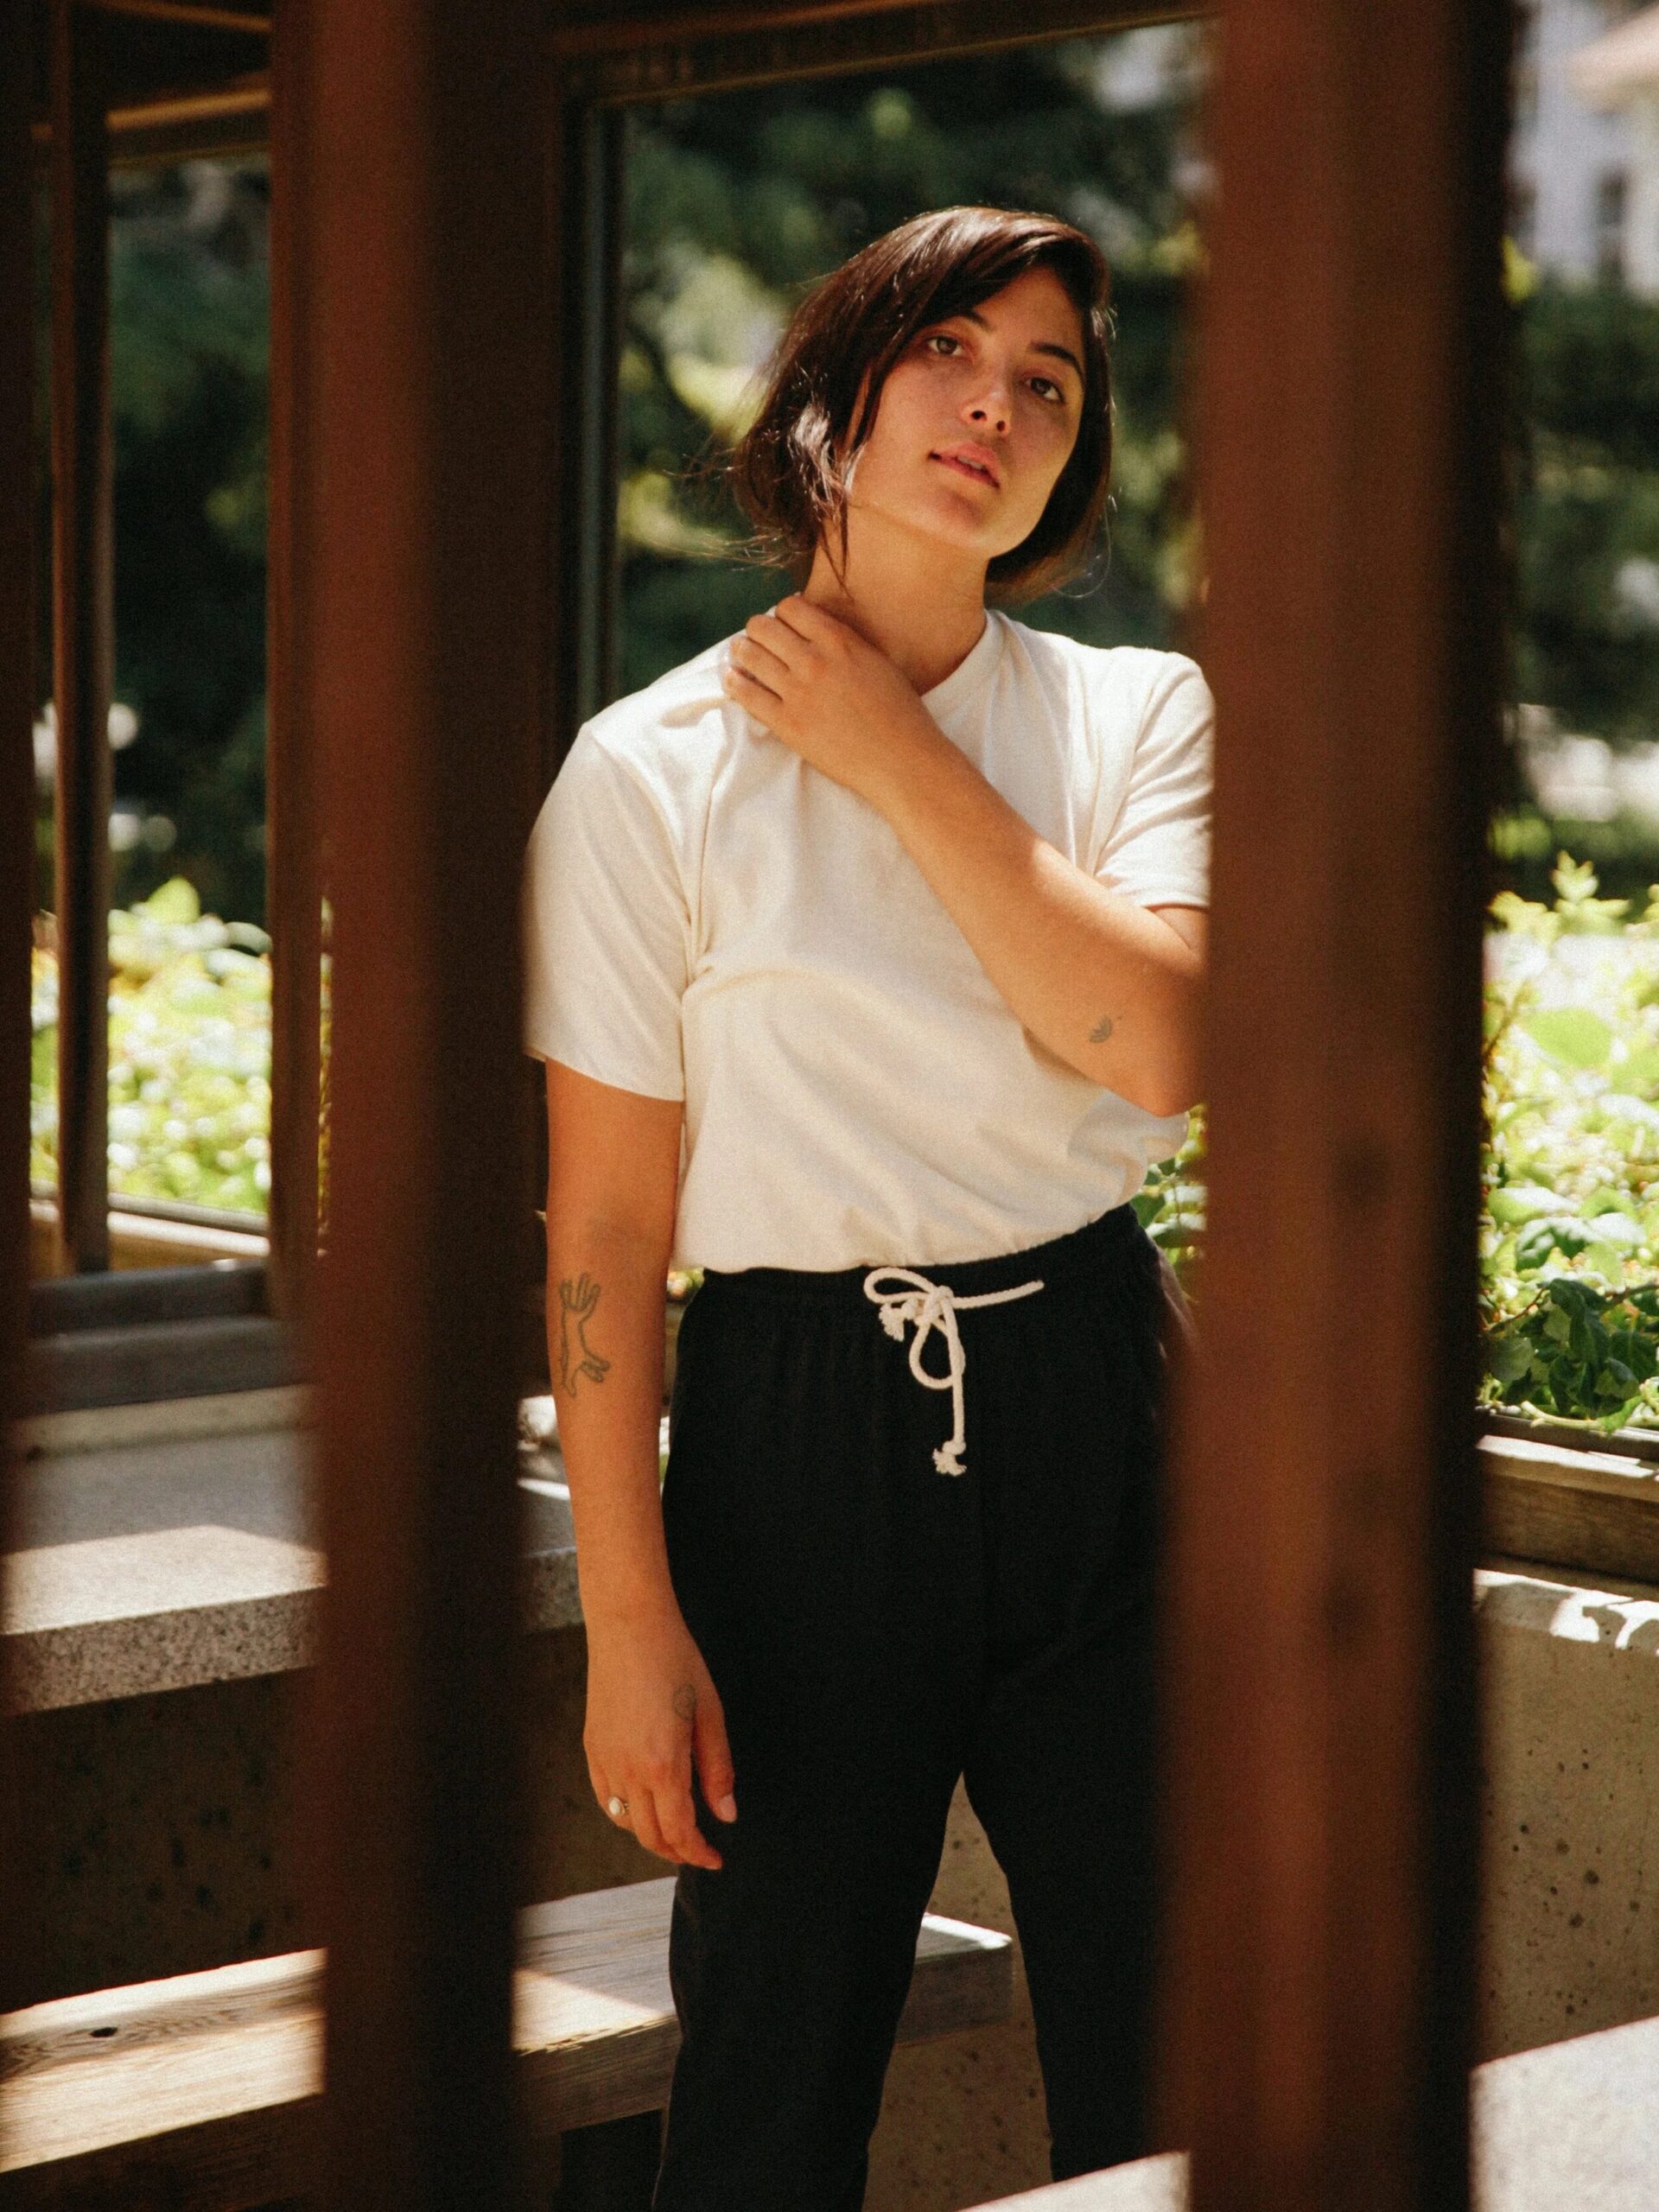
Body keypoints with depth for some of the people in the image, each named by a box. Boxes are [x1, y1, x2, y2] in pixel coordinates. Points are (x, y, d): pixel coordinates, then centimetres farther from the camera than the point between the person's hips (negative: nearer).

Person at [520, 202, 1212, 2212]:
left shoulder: (1137, 712, 5)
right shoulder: (652, 769, -4)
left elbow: (1157, 1046, -13)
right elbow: (602, 1230, -4)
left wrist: (893, 751, -10)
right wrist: (629, 1617, -9)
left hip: (1094, 1399, 3)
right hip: (804, 1427, -2)